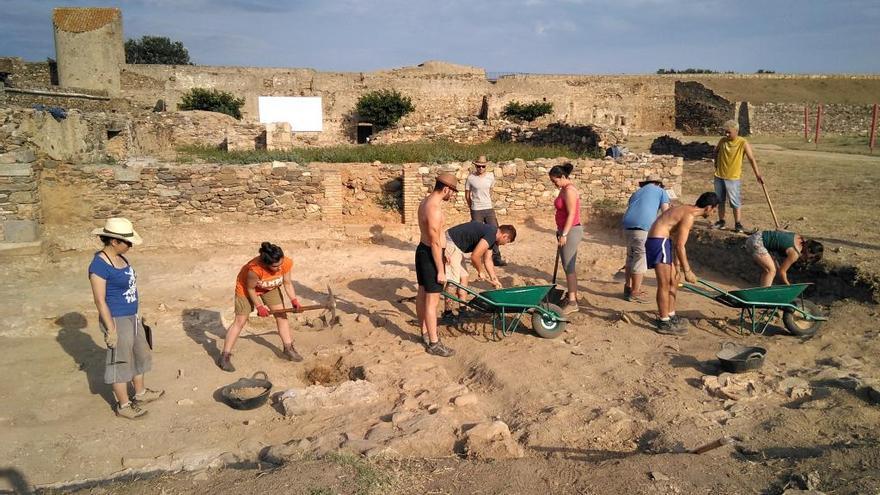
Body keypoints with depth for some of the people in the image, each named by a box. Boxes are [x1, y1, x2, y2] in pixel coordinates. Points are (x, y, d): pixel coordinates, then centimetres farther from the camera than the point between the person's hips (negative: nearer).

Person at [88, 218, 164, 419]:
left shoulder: (120, 257, 4)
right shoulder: (100, 264, -21)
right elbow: (100, 300, -20)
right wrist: (111, 329, -19)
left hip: (132, 317, 9)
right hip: (117, 320, -9)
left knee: (139, 355, 22)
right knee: (120, 362, 6)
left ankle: (140, 393, 40)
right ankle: (123, 405, 21)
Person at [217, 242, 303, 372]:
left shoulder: (286, 263, -31)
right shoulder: (254, 269, -43)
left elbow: (287, 283, -13)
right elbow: (250, 288, -24)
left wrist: (294, 300, -21)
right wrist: (259, 306, -18)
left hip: (270, 288, 5)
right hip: (247, 287, -5)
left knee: (281, 315, 6)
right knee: (240, 321, -4)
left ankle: (288, 348, 21)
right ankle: (224, 356, 4)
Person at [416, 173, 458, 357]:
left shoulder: (425, 201, 7)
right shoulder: (435, 209, -25)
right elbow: (435, 243, -24)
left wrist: (443, 250, 28)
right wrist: (440, 271, -19)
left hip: (422, 250, 11)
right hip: (430, 255, -10)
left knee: (422, 294, 19)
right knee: (432, 300, -3)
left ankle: (425, 333, 33)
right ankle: (433, 344, 4)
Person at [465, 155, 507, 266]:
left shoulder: (491, 176, 2)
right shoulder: (471, 178, -8)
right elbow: (467, 195, 3)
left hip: (489, 208, 4)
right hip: (476, 211, -3)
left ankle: (496, 258, 12)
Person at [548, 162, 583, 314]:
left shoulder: (569, 191, -16)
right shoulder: (564, 189, 13)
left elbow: (571, 214, -21)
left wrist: (564, 234, -21)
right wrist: (560, 232, 21)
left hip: (571, 231, -10)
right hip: (565, 231, 10)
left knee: (568, 267, -7)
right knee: (570, 266, 15)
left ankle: (572, 302, -3)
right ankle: (574, 295, 25)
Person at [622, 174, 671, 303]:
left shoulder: (637, 192, 30)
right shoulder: (661, 191, 16)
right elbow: (666, 213, 6)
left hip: (627, 225, 6)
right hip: (643, 227, -6)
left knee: (631, 256, 19)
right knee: (641, 259, 0)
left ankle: (628, 287, 27)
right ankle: (634, 293, 2)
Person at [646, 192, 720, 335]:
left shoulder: (686, 209, 14)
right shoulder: (689, 216, -16)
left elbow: (678, 242, 19)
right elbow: (680, 246, -18)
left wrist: (684, 266, 23)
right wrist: (687, 271, -11)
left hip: (662, 242, 11)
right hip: (658, 242, -11)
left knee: (673, 280, 17)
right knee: (664, 284, -6)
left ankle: (671, 316, 27)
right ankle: (664, 323, -1)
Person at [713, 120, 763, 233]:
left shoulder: (743, 143, -12)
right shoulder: (722, 141, 0)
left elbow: (752, 159, -13)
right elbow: (716, 151, 21)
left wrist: (757, 175, -19)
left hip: (733, 178, -4)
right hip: (719, 177, 5)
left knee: (735, 203, -1)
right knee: (719, 201, 13)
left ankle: (738, 224, 8)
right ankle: (721, 221, 26)